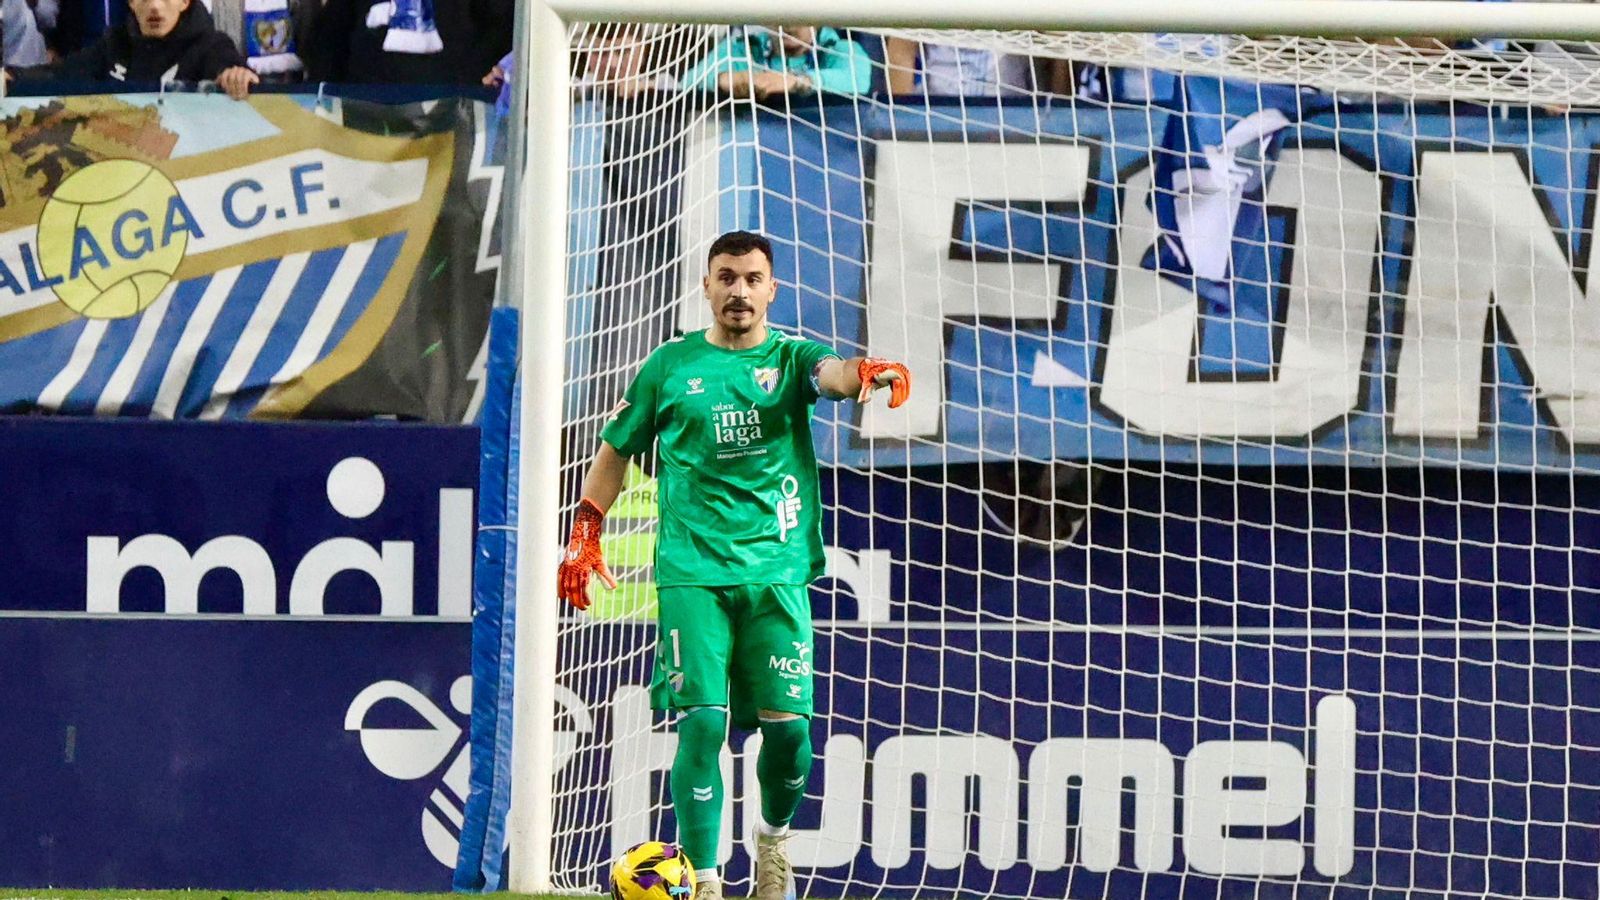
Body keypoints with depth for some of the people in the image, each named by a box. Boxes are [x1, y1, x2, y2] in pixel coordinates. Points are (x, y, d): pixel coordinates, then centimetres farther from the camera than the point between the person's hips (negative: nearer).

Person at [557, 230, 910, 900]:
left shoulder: (789, 360, 7)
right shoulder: (670, 366, 10)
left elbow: (831, 372, -16)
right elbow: (618, 447, 19)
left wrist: (865, 373, -39)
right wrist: (585, 532, 13)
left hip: (777, 572, 1)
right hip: (692, 573, -1)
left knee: (787, 724, -3)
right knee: (702, 722, -12)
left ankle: (774, 836, 28)